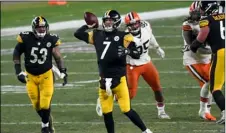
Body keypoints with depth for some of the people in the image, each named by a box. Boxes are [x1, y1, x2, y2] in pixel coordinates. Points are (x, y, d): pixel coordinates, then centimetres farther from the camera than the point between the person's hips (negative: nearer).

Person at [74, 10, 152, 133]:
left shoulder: (123, 36, -6)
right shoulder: (97, 35, 8)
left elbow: (137, 54, -12)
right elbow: (77, 34, 14)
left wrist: (127, 51, -31)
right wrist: (88, 26, 6)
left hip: (118, 79, -5)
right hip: (104, 80, 5)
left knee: (126, 110, -7)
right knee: (106, 112, 8)